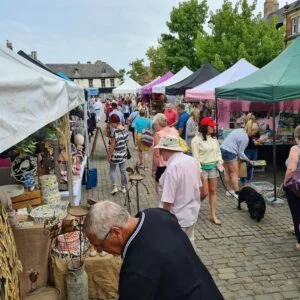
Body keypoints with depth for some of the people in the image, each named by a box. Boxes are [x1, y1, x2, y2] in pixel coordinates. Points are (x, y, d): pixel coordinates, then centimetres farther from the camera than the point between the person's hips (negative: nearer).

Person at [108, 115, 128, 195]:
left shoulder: (115, 132, -23)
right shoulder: (125, 130, -1)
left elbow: (112, 145, -19)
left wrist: (109, 155, -11)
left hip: (115, 154, -6)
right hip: (123, 153, 6)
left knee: (112, 170, 12)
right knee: (123, 170, 14)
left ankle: (115, 187, 3)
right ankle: (123, 187, 23)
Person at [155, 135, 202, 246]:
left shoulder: (172, 167, -28)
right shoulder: (193, 161, -1)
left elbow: (168, 200, -26)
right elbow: (199, 186, 12)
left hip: (178, 218, -8)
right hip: (192, 213, 8)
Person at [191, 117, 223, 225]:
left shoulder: (214, 138, 7)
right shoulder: (197, 139, -12)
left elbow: (218, 151, 16)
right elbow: (196, 156, -13)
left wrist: (220, 161, 1)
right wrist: (199, 170, -16)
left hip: (213, 167, 6)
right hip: (203, 167, -6)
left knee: (213, 191, 7)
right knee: (205, 192, -2)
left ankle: (213, 215, 14)